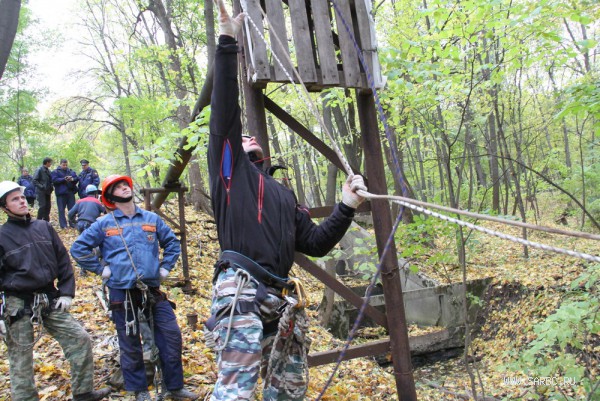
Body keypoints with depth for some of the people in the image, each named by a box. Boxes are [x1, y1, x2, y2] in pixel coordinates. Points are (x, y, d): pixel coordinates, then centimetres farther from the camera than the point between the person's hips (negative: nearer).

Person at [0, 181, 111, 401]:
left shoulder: (44, 227, 6)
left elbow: (63, 261, 10)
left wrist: (66, 292, 2)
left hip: (50, 300, 4)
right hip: (18, 305, -4)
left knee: (80, 339, 2)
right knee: (21, 361, 3)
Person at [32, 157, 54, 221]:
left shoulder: (48, 170, 12)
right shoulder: (39, 170, -10)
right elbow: (35, 181, -14)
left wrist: (51, 187, 4)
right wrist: (42, 187, -22)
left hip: (47, 192, 8)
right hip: (41, 192, -7)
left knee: (48, 206, 8)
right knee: (42, 206, -11)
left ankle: (46, 221, 17)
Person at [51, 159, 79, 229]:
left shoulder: (71, 171, 16)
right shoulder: (56, 172, 3)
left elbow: (77, 178, 8)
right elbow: (54, 180, -11)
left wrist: (72, 179, -14)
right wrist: (64, 179, -20)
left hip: (71, 192, 4)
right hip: (61, 193, -4)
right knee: (61, 209, -1)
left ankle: (72, 223, 14)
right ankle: (63, 225, 1)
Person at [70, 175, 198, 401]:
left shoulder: (151, 219, 7)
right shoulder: (104, 224, 0)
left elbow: (172, 242, 17)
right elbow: (79, 248, 2)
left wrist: (165, 267, 8)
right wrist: (100, 269, -2)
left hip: (152, 289, 2)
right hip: (121, 291, -2)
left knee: (171, 336, 1)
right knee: (130, 344, 7)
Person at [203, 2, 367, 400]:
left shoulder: (283, 193, 27)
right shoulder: (230, 168, 12)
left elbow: (315, 243, 19)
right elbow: (225, 113, -3)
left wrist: (346, 208, 7)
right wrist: (227, 44, -6)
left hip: (274, 300, 7)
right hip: (240, 292, -7)